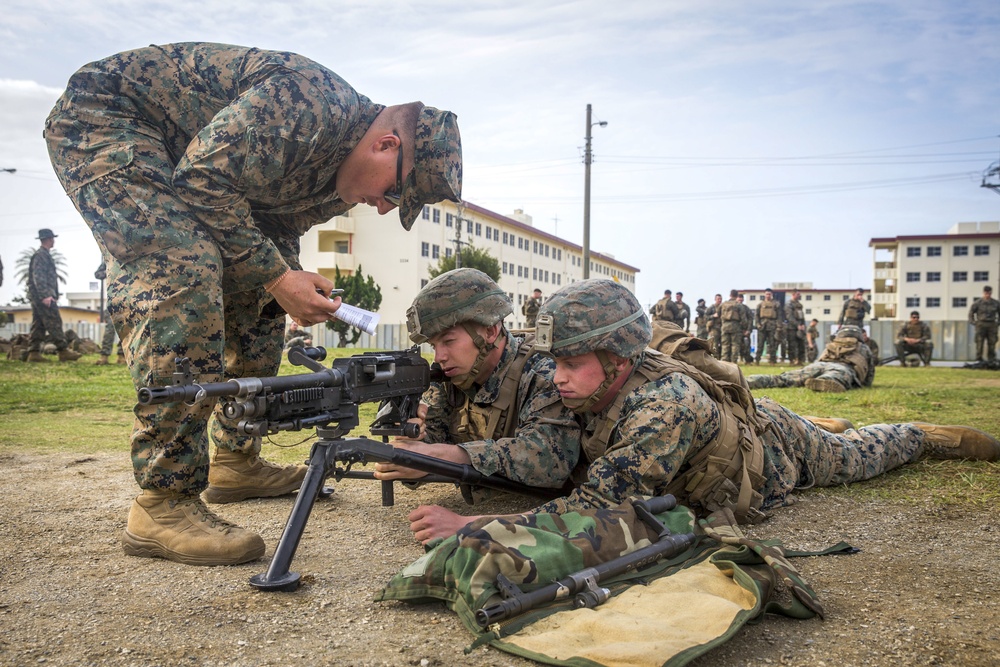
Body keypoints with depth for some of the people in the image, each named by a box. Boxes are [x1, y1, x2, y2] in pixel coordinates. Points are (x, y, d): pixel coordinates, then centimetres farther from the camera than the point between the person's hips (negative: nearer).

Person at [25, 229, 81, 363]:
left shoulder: (44, 254, 20)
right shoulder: (40, 255, -11)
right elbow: (38, 277, -18)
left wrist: (54, 295, 22)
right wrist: (45, 296, -24)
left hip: (38, 297, 10)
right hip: (43, 296, -10)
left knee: (38, 325, 8)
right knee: (54, 323, -10)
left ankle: (33, 353, 7)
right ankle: (63, 351, -11)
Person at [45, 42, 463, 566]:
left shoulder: (338, 174, 1)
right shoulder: (311, 102, -29)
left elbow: (276, 230, 7)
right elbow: (203, 176, -30)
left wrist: (296, 287, -13)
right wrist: (276, 275, -26)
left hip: (171, 159, 10)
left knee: (256, 293, 5)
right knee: (187, 274, -28)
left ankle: (235, 461, 14)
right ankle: (163, 504, -25)